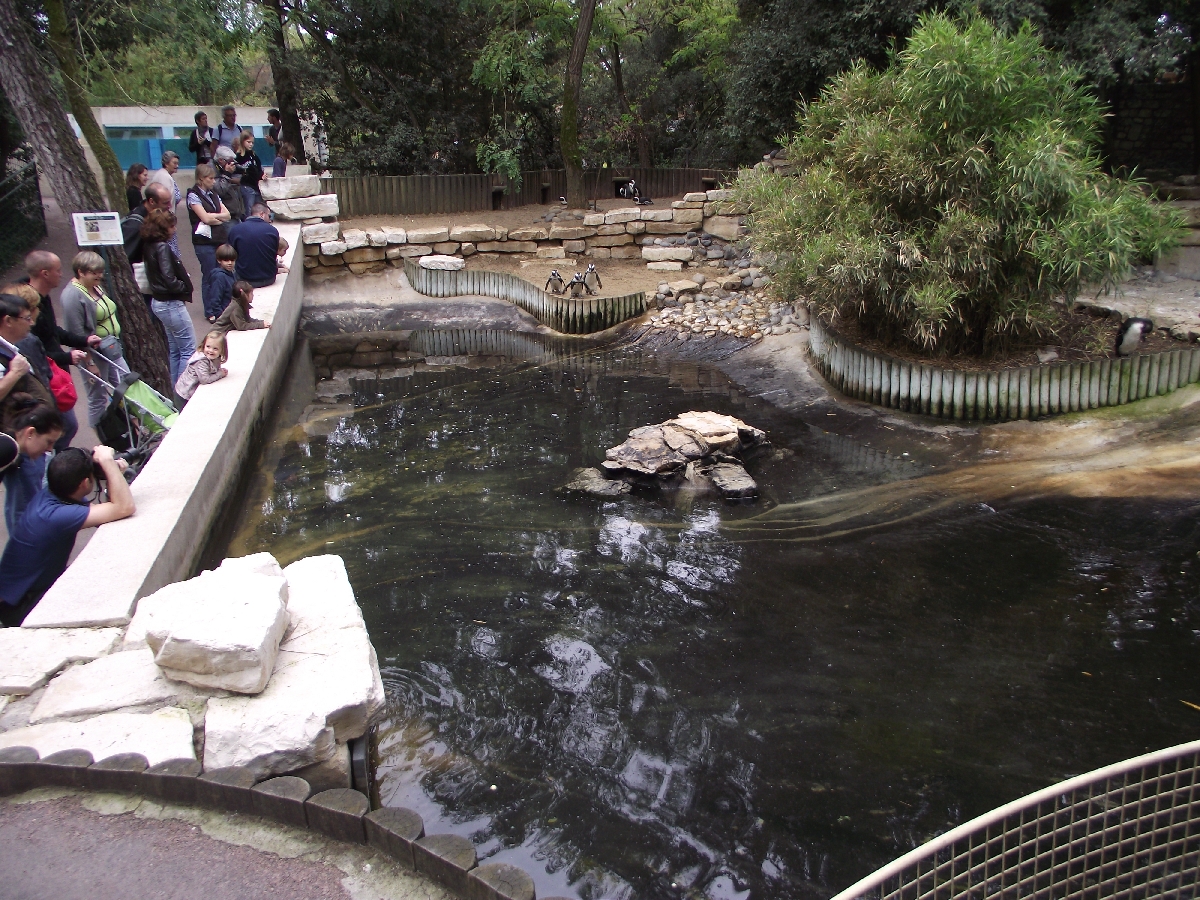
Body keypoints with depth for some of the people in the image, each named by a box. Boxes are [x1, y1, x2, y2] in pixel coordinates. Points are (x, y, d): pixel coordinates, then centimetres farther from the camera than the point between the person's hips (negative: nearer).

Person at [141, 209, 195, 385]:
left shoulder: (149, 245, 8)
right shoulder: (162, 247, -19)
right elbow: (169, 279, -24)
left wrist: (184, 286, 2)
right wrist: (185, 288, -7)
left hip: (160, 302, 10)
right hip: (171, 304, -10)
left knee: (174, 349, 17)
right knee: (188, 348, -3)